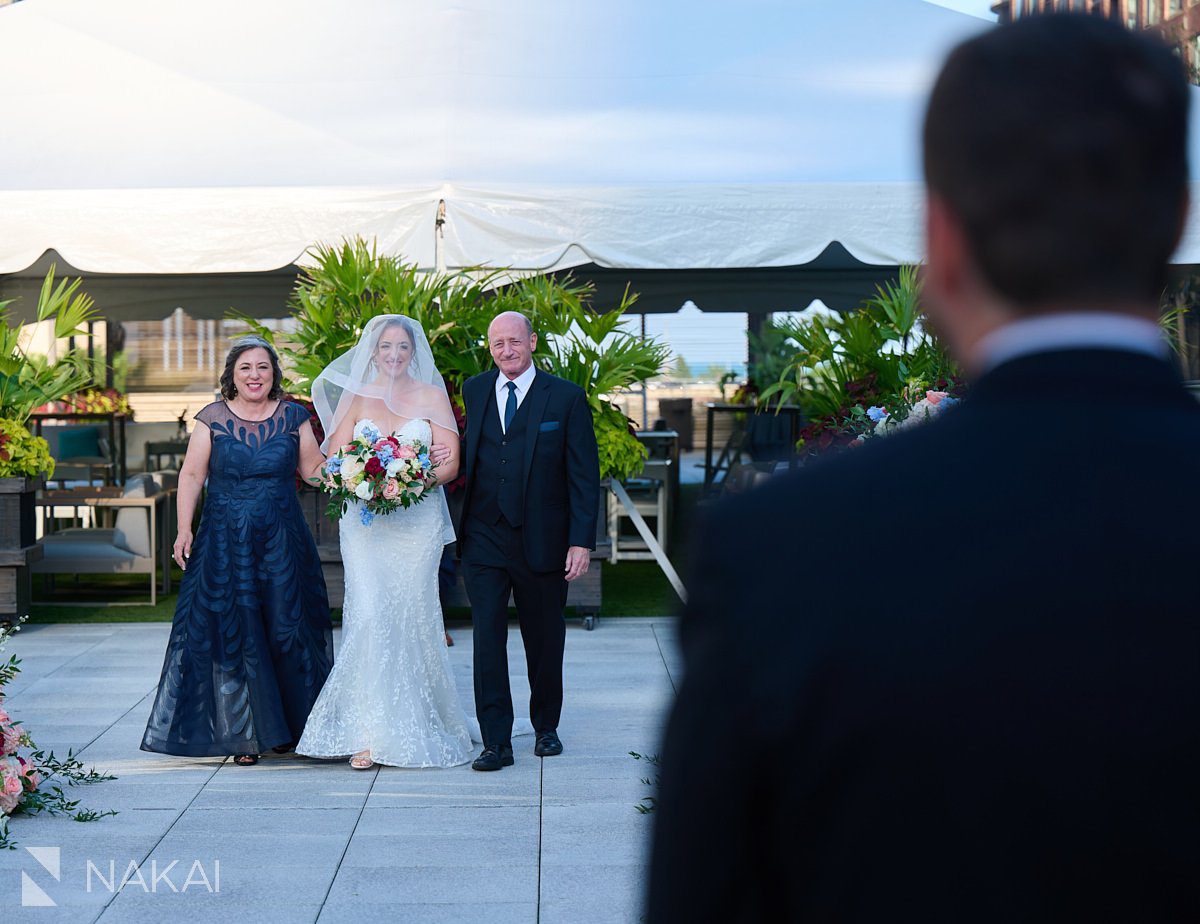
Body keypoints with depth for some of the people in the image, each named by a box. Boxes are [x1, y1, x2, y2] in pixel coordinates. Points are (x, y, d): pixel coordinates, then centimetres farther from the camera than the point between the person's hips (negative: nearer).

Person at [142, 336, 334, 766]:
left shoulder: (293, 417, 6)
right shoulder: (213, 418, 1)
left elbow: (313, 470, 10)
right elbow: (191, 474, 0)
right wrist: (184, 529, -7)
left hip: (282, 540, 1)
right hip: (226, 541, -1)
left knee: (287, 627, -1)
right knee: (233, 631, -1)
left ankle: (291, 726, 14)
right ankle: (244, 734, 7)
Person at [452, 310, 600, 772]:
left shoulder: (567, 398, -3)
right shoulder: (472, 392, 7)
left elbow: (584, 475, -4)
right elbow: (464, 456, 7)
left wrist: (581, 541, -9)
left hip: (542, 540, -1)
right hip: (483, 540, 2)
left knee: (545, 641, 11)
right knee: (488, 639, -4)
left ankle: (546, 727, 31)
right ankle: (496, 742, 0)